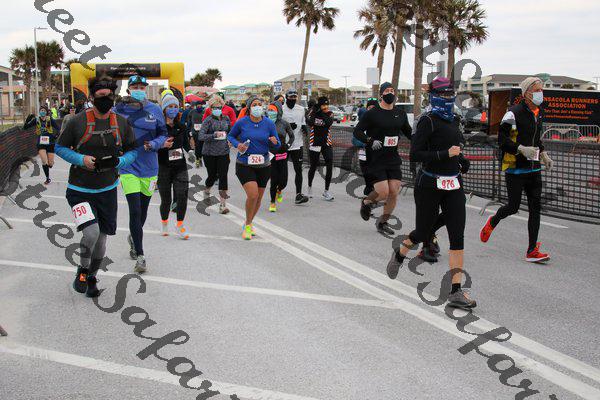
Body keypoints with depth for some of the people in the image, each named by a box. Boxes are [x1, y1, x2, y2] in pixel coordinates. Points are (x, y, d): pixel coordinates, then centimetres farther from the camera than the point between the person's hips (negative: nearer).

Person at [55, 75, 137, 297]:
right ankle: (82, 270, 9)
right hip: (80, 190, -4)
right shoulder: (78, 122, -9)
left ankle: (91, 278, 36)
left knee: (101, 238, 11)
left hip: (107, 190, 4)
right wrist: (81, 160, -17)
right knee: (91, 232, -21)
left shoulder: (121, 123, 1)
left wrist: (119, 161, -12)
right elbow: (60, 148, 0)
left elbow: (133, 151, 9)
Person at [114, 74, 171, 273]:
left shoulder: (155, 110, 0)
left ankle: (133, 237, 46)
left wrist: (153, 145, -16)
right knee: (135, 210, -12)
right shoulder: (119, 109, -4)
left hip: (149, 167, 3)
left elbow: (163, 135, 3)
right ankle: (139, 256, -4)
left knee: (143, 211, 16)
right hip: (128, 167, -3)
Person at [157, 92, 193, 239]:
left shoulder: (181, 127, 8)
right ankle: (164, 222, 33)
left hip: (180, 166, 3)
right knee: (166, 199, 5)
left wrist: (191, 150, 0)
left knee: (182, 195, -12)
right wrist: (162, 146, -24)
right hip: (164, 167, -3)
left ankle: (179, 225, 3)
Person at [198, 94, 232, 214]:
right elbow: (200, 136, -18)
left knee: (223, 177, -6)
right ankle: (207, 191, 45)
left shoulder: (226, 118, 6)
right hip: (209, 153, -2)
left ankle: (222, 204, -7)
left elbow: (230, 131, 25)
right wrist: (214, 135, -25)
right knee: (212, 176, 11)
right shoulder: (208, 120, -8)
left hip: (223, 152, 2)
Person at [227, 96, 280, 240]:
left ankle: (248, 223, 38)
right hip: (244, 165, -3)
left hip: (264, 165, 3)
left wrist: (274, 142, -19)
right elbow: (230, 136, 9)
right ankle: (248, 225, 4)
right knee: (253, 195, -19)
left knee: (258, 198, 12)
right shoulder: (241, 123, -6)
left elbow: (277, 146, 4)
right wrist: (237, 144, -11)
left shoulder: (269, 124, -2)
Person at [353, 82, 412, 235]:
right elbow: (357, 131, -6)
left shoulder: (400, 114, 10)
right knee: (383, 193, -13)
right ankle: (366, 202, 21)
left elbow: (409, 133, 21)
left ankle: (383, 222, 21)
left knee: (394, 192, 1)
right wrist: (370, 141, -22)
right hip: (375, 160, -5)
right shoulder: (372, 113, -6)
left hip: (393, 159, 5)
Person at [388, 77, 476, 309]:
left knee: (457, 237, -5)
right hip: (429, 185, -6)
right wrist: (446, 154, -22)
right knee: (423, 232, 9)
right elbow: (415, 154, -18)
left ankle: (456, 292, -5)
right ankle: (399, 255, 43)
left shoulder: (454, 120, 11)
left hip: (453, 186, 6)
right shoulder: (428, 121, -11)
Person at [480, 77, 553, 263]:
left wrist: (543, 155, 13)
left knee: (535, 207, 0)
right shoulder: (514, 113, -12)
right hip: (515, 169, -7)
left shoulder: (537, 114, 14)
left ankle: (532, 251, 2)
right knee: (513, 207, -1)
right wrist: (521, 149, -23)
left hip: (533, 169, 7)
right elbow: (502, 139, -14)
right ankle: (492, 222, 33)